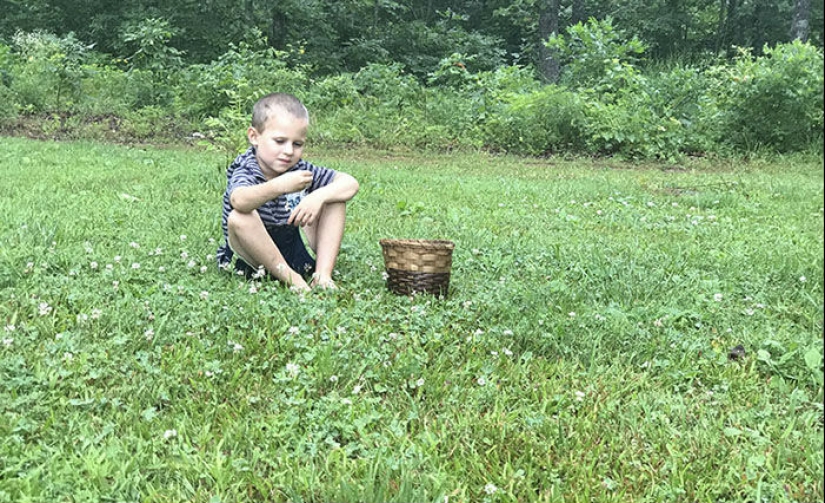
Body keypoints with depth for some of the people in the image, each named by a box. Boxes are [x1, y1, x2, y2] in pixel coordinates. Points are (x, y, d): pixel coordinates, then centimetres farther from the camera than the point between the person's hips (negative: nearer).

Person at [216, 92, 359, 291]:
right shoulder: (245, 170, -18)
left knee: (334, 198, -6)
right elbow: (240, 201, -44)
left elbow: (350, 184, -5)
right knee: (239, 218, -35)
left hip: (297, 252, 5)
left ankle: (323, 275, -15)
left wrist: (319, 196, -24)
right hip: (255, 259, -5)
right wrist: (279, 186, -59)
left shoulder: (299, 169, -3)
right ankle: (293, 279, -25)